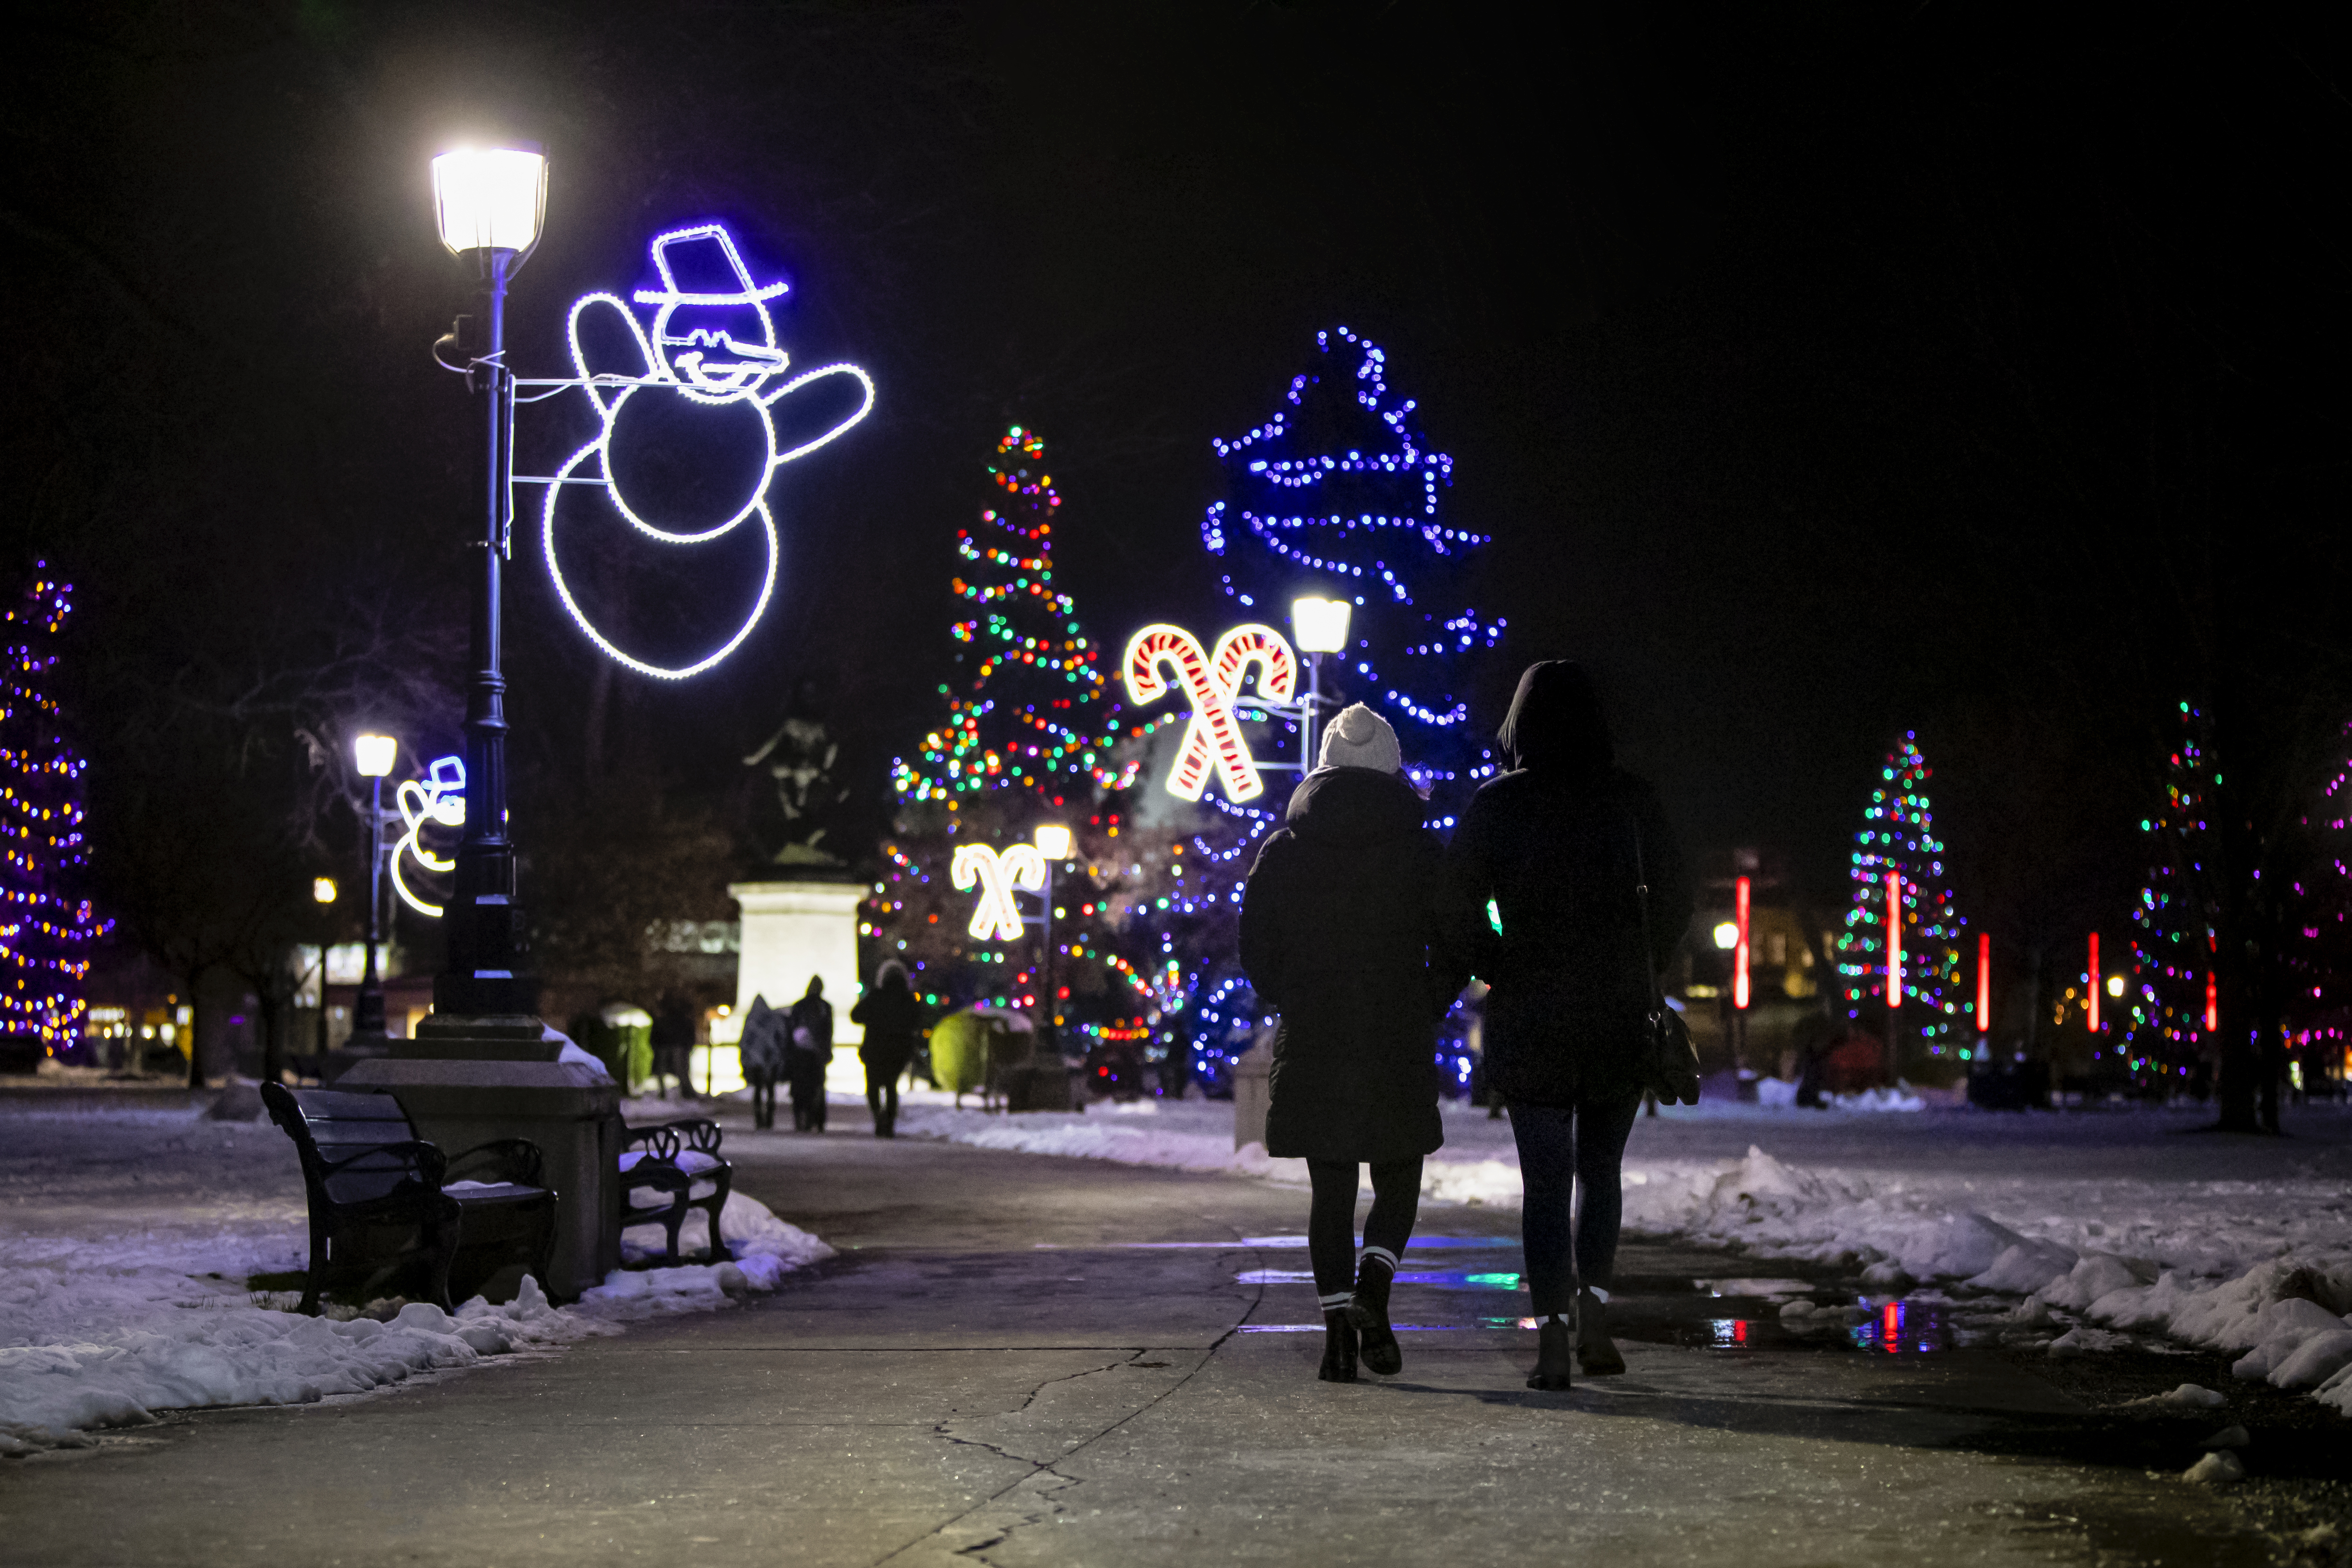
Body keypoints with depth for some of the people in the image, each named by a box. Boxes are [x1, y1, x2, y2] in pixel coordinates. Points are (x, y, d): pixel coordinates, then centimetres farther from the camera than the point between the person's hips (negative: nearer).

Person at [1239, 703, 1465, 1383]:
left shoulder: (1282, 850, 3)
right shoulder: (1423, 852, -1)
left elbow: (1257, 951, 5)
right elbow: (1455, 949, -1)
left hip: (1310, 1045, 1)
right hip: (1398, 1047, -1)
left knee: (1330, 1190, 8)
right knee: (1398, 1183, 11)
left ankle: (1338, 1316, -3)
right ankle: (1373, 1286, -13)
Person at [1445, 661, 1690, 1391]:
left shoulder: (1495, 804, -4)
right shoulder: (1630, 798, -1)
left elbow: (1459, 907, -7)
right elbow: (1674, 900, 1)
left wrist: (1497, 971, 7)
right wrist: (1640, 972, 12)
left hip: (1527, 1015, -1)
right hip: (1619, 1015, 1)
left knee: (1545, 1179, 3)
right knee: (1599, 1167, 17)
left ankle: (1552, 1337, -4)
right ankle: (1593, 1312, 6)